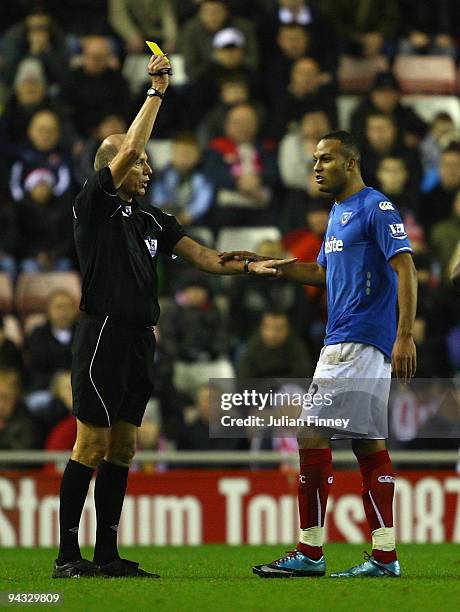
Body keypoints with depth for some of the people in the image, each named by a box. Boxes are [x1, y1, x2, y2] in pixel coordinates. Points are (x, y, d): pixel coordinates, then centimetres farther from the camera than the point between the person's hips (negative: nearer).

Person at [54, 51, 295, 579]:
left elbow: (201, 256, 12)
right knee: (92, 446, -8)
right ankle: (68, 555, -5)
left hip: (140, 339, 8)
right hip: (103, 335, -8)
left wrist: (250, 267, -3)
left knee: (121, 450, 8)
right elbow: (129, 148, -15)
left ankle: (107, 555, 12)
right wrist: (156, 91, -8)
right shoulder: (94, 205, -4)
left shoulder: (152, 221, 17)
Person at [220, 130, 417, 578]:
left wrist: (405, 336, -23)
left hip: (358, 342, -9)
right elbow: (323, 272, 31)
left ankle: (310, 552, -7)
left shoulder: (376, 208, -9)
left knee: (313, 436, -10)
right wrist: (262, 264, 27)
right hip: (341, 342, 9)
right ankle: (384, 556, 5)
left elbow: (405, 268, -16)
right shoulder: (338, 213, 20)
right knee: (367, 444, 6)